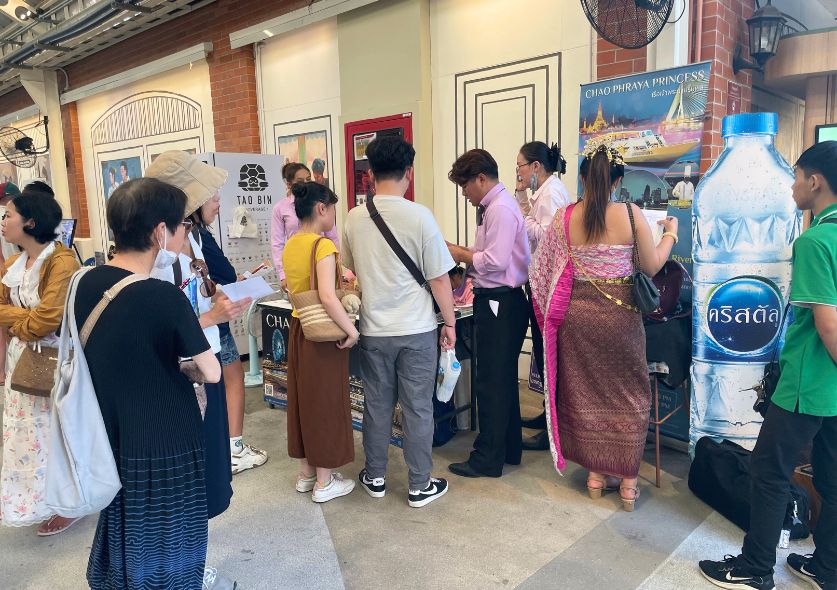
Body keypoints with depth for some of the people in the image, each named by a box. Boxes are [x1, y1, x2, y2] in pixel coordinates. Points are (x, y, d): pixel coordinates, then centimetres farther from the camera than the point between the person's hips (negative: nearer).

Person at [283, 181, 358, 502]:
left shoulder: (290, 245, 6)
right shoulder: (323, 245, -19)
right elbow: (328, 297, -28)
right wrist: (352, 330, -21)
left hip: (298, 328, 8)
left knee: (303, 397, 17)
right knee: (326, 401, 4)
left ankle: (306, 472, 31)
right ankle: (324, 482, 17)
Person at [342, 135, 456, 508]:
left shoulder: (354, 218, -1)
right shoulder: (419, 216, -13)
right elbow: (439, 278, -9)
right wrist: (450, 322, 3)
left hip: (373, 329, 3)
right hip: (416, 330, -3)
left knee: (377, 404, 16)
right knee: (418, 408, 8)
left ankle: (375, 477, 30)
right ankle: (420, 487, 20)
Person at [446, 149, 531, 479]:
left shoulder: (500, 210, -17)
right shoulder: (492, 207, 14)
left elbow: (496, 260, -23)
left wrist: (461, 254, -11)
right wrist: (464, 254, 4)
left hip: (500, 304, -10)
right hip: (496, 302, 10)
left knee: (491, 382, -1)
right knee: (503, 379, 19)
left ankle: (488, 460, 13)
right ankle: (509, 449, 34)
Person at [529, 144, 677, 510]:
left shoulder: (564, 217, -5)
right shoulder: (631, 215, -10)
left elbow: (546, 270, 0)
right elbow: (651, 267, -2)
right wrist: (671, 232, 13)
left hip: (577, 313, 2)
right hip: (620, 314, -2)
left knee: (584, 392, 15)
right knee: (627, 394, 13)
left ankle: (595, 472, 26)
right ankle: (627, 480, 21)